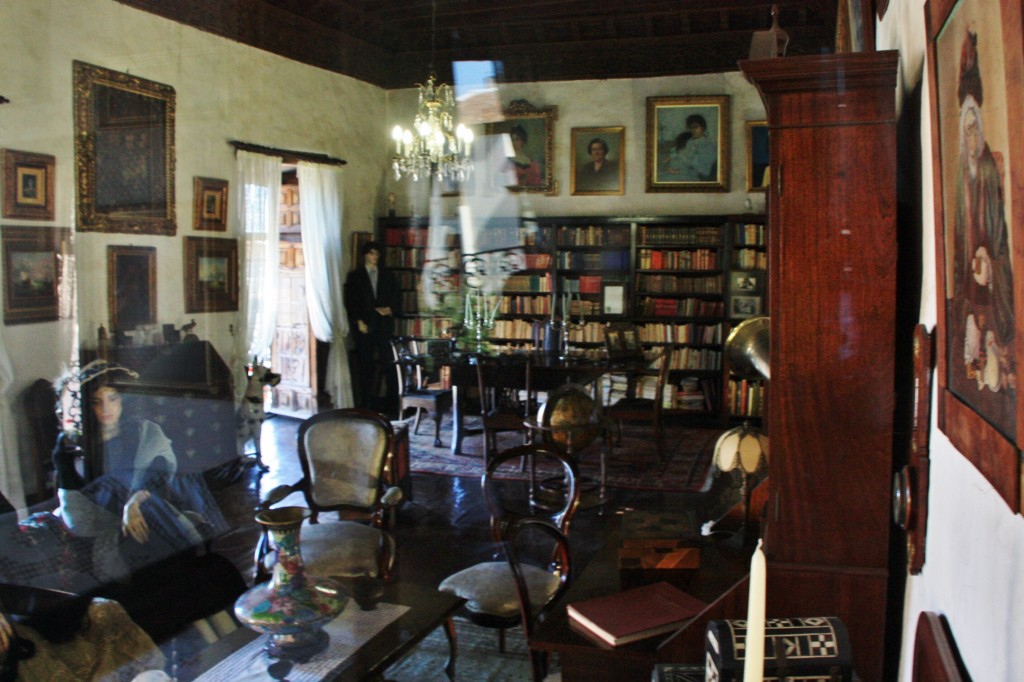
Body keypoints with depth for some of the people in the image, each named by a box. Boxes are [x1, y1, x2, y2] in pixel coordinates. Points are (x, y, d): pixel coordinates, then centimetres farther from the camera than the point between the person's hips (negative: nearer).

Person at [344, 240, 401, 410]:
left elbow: (396, 295, 14)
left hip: (384, 322, 1)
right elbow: (350, 301, 3)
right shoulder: (355, 276, 8)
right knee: (365, 362, -1)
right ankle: (366, 400, 2)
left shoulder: (387, 275, 14)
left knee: (387, 358, -9)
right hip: (364, 324, -1)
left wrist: (390, 309, -4)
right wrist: (358, 321, -6)